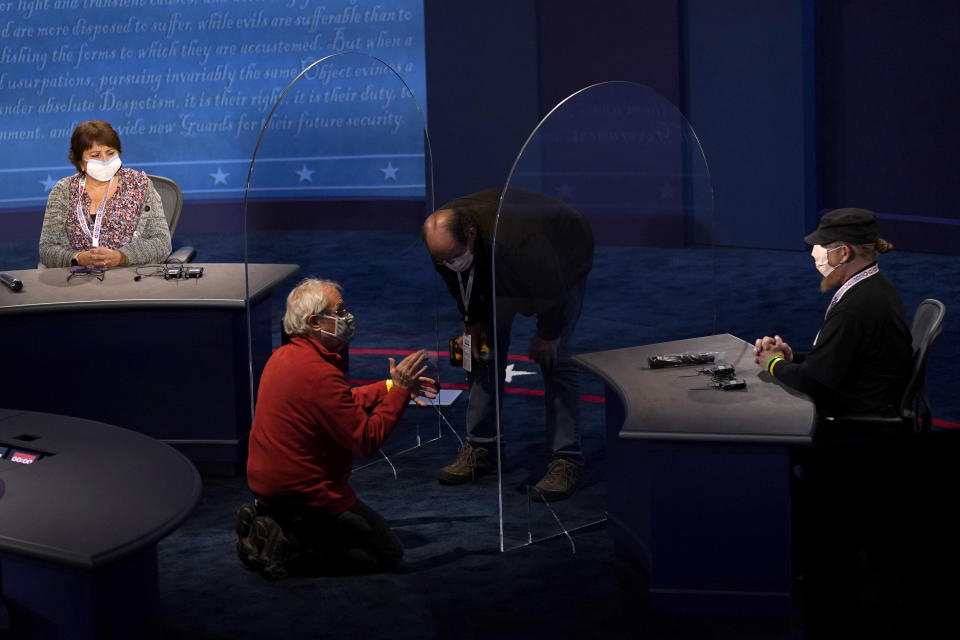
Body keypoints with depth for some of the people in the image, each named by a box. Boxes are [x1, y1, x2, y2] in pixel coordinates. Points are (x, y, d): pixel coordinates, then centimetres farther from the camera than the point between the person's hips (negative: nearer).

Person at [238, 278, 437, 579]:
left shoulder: (284, 356, 6)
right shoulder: (319, 373, -25)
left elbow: (343, 402, 19)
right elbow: (367, 439, -23)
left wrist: (390, 386, 12)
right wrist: (399, 390, -15)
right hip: (305, 493, -9)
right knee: (388, 554, 2)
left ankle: (270, 522, 9)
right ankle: (290, 541, -10)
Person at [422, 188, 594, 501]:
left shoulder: (515, 239, -47)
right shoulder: (445, 240, -27)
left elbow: (551, 291, -32)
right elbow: (460, 285, -3)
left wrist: (547, 336, -19)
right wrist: (473, 322, -4)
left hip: (562, 265, -6)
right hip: (501, 272, 6)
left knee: (554, 360, -14)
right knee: (484, 349, 1)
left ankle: (567, 461, -11)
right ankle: (481, 448, 9)